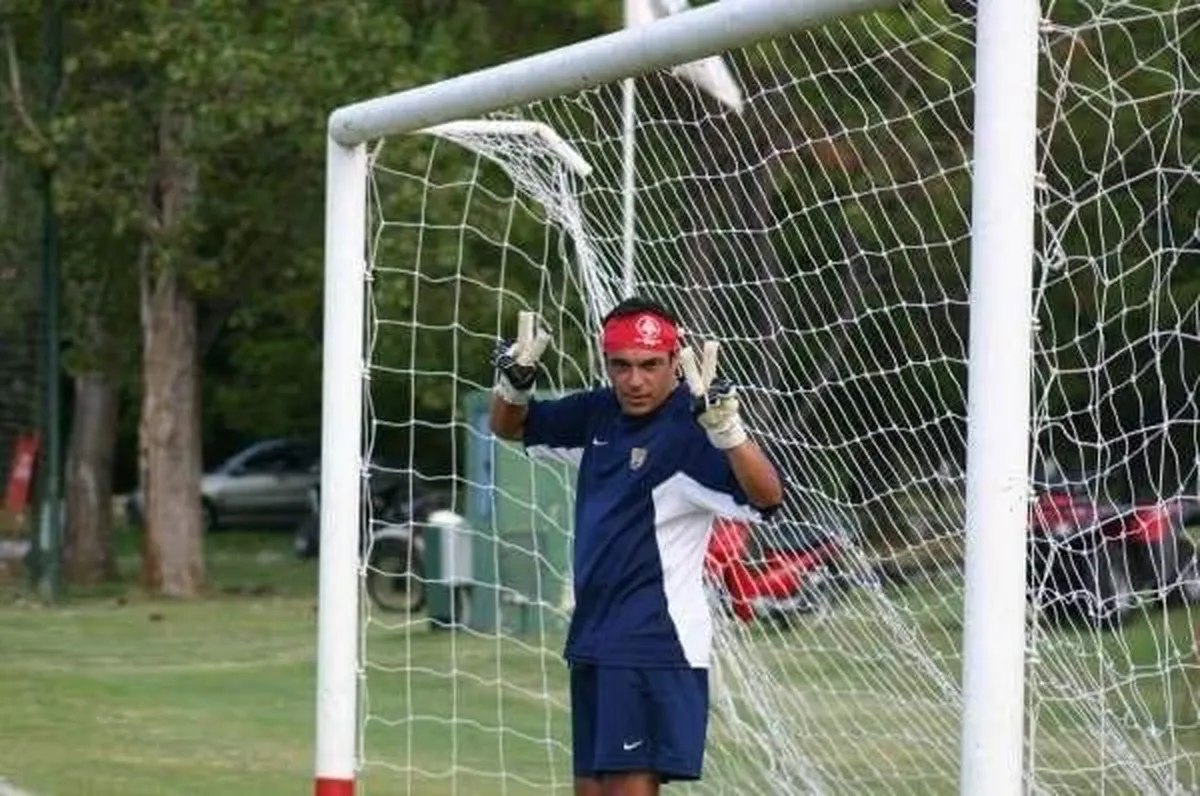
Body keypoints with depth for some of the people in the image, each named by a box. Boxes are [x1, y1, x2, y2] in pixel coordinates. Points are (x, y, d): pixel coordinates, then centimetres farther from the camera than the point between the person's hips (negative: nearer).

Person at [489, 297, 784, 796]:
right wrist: (514, 381, 1)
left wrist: (724, 425, -47)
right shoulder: (599, 413, 8)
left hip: (655, 639, -9)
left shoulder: (689, 428, -16)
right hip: (592, 637, 9)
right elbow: (511, 428, 24)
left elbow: (766, 496, -30)